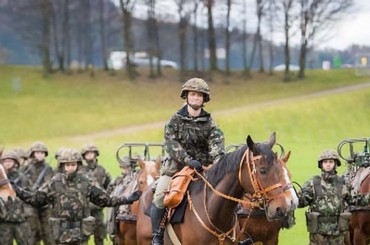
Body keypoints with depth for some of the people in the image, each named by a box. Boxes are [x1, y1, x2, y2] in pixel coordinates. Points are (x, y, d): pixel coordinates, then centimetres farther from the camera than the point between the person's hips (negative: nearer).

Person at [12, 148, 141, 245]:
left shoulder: (86, 183, 0)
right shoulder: (54, 183, -1)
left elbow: (105, 200, 5)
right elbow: (35, 199, 3)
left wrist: (128, 200, 0)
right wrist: (17, 191, -8)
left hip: (81, 234, 0)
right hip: (62, 234, 0)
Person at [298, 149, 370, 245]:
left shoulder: (343, 184, 5)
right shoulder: (313, 183, -1)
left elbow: (355, 199, 12)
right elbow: (302, 201, -7)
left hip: (338, 229, 2)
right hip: (318, 230, -2)